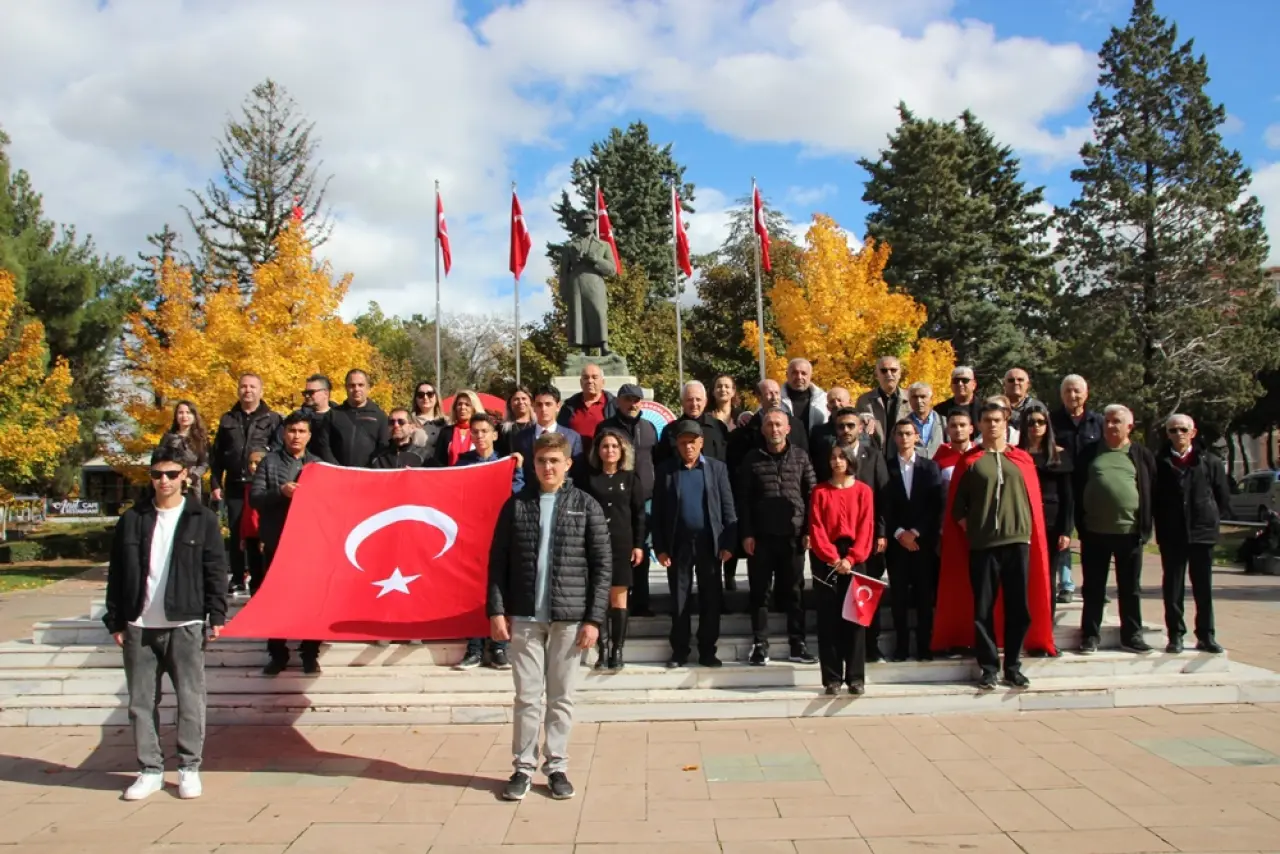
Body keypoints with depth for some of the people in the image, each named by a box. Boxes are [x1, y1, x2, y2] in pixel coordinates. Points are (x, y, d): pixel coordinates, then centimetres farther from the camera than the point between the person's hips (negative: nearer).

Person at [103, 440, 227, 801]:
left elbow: (215, 571, 1)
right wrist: (115, 621, 4)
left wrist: (217, 615, -5)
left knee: (190, 700, 2)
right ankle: (150, 770, 18)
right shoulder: (132, 519, 7)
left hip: (185, 625, -2)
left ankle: (189, 768, 13)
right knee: (141, 702, 8)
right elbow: (116, 574, 8)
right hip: (138, 626, 3)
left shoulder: (202, 519, 1)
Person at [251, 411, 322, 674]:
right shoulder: (270, 461, 5)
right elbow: (254, 498, -4)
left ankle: (310, 654, 14)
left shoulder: (318, 464, 10)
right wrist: (280, 491, -19)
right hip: (276, 540, 0)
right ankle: (277, 653, 17)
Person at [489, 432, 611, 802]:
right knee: (527, 696, 6)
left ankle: (557, 766, 20)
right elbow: (498, 561, 4)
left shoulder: (586, 506, 1)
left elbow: (602, 566, 0)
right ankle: (523, 766, 18)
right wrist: (497, 610, -4)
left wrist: (593, 618, -6)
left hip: (570, 617, 0)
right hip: (524, 616, 1)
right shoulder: (516, 505, 4)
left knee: (561, 698, 8)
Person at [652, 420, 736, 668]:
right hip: (678, 543, 0)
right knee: (679, 600, 6)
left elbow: (728, 508, 3)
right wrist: (659, 547, -3)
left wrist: (729, 543, -4)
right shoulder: (665, 470, 2)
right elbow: (658, 512, 2)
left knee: (711, 599, 5)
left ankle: (707, 650, 15)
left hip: (709, 542, 0)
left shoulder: (717, 468, 4)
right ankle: (679, 651, 16)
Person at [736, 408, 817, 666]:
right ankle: (760, 645, 11)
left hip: (793, 535, 1)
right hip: (761, 536, -1)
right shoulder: (752, 459, 3)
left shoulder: (801, 457, 6)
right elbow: (742, 499, 1)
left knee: (794, 591, 8)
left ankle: (797, 645, 16)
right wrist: (746, 533, -5)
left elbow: (811, 495, 5)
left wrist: (809, 530, -2)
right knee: (760, 592, 4)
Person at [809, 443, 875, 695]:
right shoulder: (819, 492, 4)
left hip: (853, 560, 0)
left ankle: (856, 677, 8)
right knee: (828, 620, 1)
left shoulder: (863, 491, 5)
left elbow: (866, 528, -2)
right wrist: (833, 558, -13)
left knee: (854, 617, 1)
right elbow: (816, 529, -2)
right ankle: (832, 678, 6)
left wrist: (851, 558, -13)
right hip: (825, 561, 0)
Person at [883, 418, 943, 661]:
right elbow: (883, 506, 1)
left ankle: (924, 646, 10)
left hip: (924, 541, 0)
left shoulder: (930, 467, 7)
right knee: (898, 596, 2)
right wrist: (899, 533, -8)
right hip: (896, 541, 0)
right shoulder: (886, 467, 5)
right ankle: (901, 645, 9)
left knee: (925, 596, 2)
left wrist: (916, 532, -8)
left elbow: (935, 506, 1)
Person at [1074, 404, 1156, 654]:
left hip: (1129, 532, 0)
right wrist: (1081, 525, 0)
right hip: (1095, 532, 0)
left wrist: (1145, 528, -1)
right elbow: (1077, 490, 6)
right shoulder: (1090, 453, 6)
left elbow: (1151, 492, 5)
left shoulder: (1142, 455, 5)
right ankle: (1090, 636, 14)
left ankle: (1132, 635, 20)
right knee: (1093, 589, 7)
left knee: (1130, 589, 10)